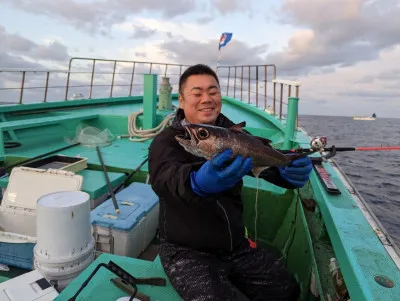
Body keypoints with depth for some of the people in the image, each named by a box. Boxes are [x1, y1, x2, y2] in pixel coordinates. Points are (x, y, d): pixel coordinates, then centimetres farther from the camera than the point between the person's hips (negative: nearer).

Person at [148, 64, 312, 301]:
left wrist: (291, 171, -40)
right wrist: (199, 183, -58)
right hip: (187, 250, -4)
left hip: (236, 245, 5)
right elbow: (168, 178, -35)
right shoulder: (166, 142, -13)